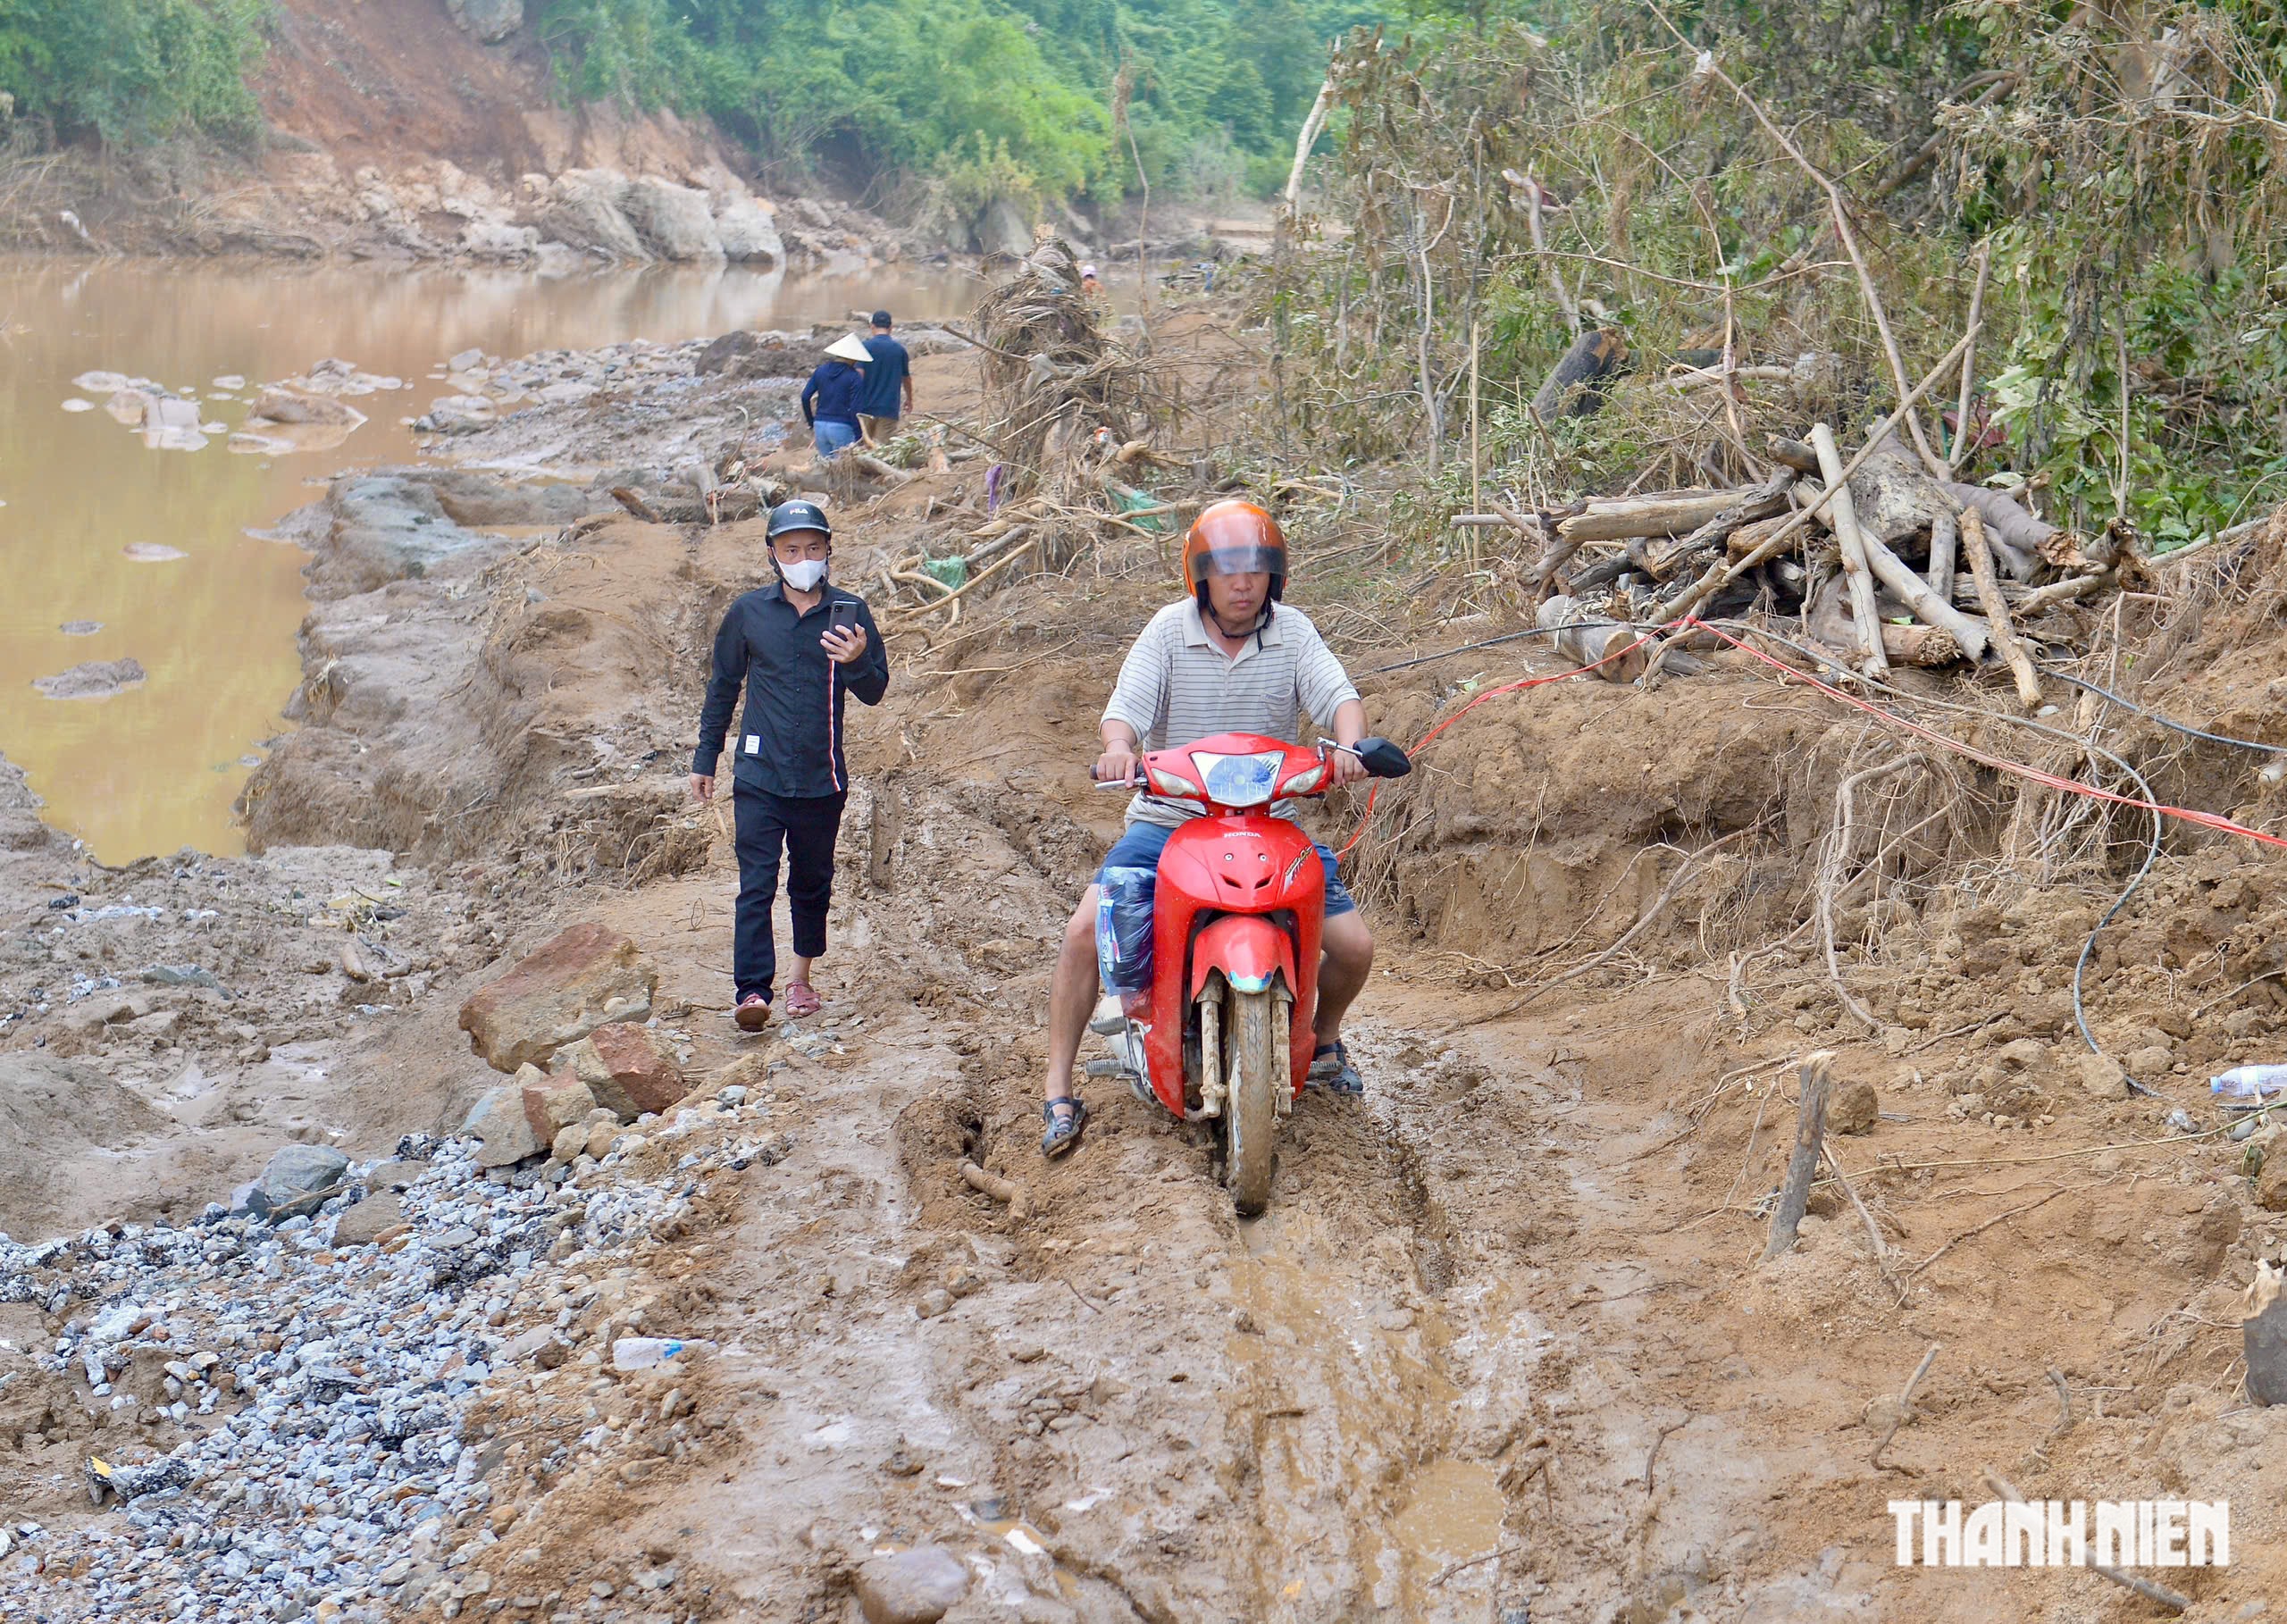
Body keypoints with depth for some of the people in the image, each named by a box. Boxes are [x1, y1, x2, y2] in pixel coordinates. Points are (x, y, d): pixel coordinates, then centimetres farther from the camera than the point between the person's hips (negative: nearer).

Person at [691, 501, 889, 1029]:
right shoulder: (748, 612, 3)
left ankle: (801, 977, 30)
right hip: (760, 775, -1)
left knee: (813, 884, 14)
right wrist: (705, 759, 15)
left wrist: (856, 661, -21)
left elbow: (875, 692, 1)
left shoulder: (849, 613, 2)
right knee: (756, 886, -11)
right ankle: (752, 991, -15)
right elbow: (723, 687, 14)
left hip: (822, 779, 1)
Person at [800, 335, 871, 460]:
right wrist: (858, 438, -7)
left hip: (820, 426, 5)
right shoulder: (854, 377, -7)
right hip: (842, 427, -5)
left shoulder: (821, 370, 6)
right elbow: (855, 408, -12)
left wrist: (811, 423, 12)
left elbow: (805, 397, 2)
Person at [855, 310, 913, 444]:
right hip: (889, 408, 1)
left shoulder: (865, 347, -2)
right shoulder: (900, 349, 5)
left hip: (866, 407, -1)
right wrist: (909, 400, 35)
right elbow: (906, 378, 18)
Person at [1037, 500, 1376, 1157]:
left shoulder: (1292, 631, 1)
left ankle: (1323, 1041, 29)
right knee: (1086, 930, -21)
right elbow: (1127, 703, -14)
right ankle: (1059, 1093, -8)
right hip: (1167, 820, -1)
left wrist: (1348, 743, -36)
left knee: (1354, 946, -7)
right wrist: (1118, 745, -37)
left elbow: (1338, 694, -13)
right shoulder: (1171, 629, -2)